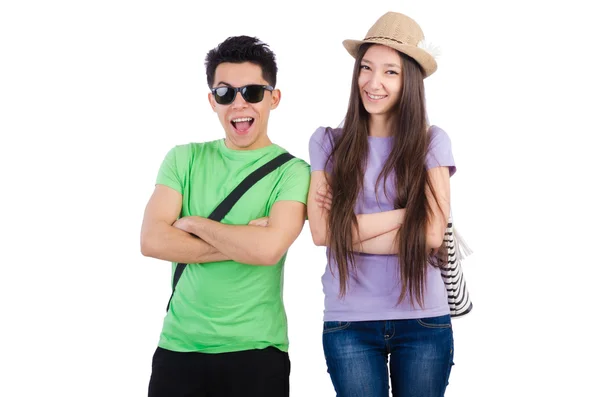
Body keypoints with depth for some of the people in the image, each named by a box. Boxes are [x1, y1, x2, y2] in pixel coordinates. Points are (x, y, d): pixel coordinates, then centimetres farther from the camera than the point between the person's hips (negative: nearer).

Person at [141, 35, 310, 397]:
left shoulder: (292, 171, -4)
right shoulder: (184, 160, 6)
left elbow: (269, 248, -20)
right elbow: (152, 241, -7)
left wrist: (192, 223, -8)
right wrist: (242, 245, -14)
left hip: (256, 352, -2)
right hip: (179, 346, 3)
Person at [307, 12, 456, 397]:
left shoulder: (432, 142, 0)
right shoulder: (328, 142, 2)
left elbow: (431, 234, -9)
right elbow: (321, 231, -9)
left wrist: (349, 228, -10)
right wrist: (407, 212, -11)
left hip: (424, 320, 0)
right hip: (349, 322, 0)